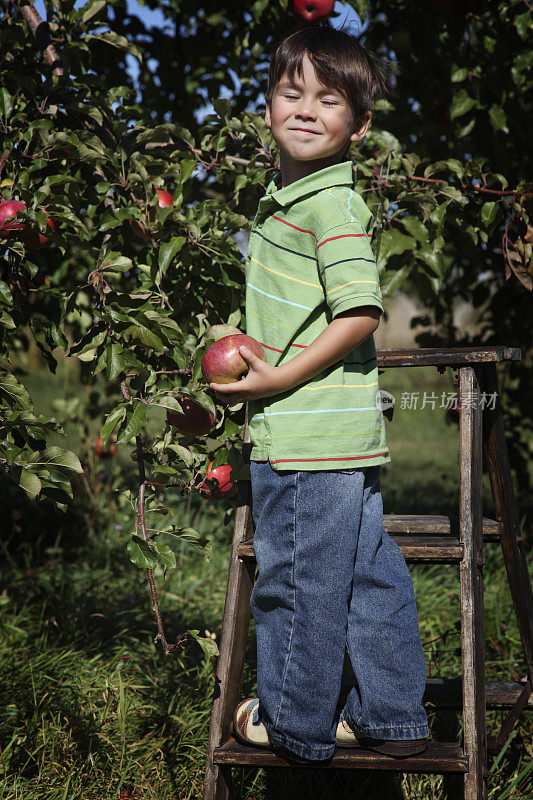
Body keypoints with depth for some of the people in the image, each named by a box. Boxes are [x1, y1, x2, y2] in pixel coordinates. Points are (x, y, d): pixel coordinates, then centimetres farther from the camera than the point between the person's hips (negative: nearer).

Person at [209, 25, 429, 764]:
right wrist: (255, 361, 17)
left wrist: (280, 379, -17)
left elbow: (359, 314, -21)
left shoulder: (330, 204, -15)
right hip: (345, 433, 10)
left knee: (296, 580, 5)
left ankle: (294, 723, 21)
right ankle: (392, 716, 27)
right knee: (370, 575, 15)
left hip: (308, 437, -10)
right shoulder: (286, 198, 15)